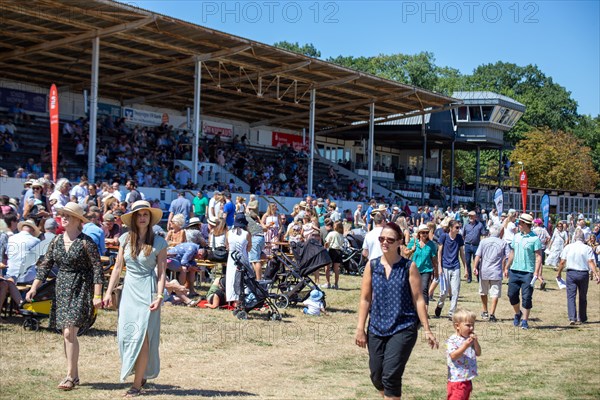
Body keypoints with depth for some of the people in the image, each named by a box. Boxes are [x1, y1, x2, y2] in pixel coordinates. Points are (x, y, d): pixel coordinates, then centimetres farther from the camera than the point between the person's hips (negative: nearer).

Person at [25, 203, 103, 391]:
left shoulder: (86, 242, -10)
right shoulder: (57, 240, 7)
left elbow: (97, 269, -10)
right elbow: (45, 265, 10)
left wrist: (97, 295, -15)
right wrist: (34, 287, 1)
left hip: (80, 290, -6)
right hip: (62, 289, 6)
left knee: (70, 333, -13)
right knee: (67, 335, 9)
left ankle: (70, 376, -5)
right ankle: (74, 375, 20)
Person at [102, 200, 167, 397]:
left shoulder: (158, 242, -3)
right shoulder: (125, 239, 6)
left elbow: (161, 273, -5)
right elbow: (118, 268, 10)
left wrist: (159, 296, -14)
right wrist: (109, 292, 6)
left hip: (148, 292, -4)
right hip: (129, 291, 4)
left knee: (142, 337, -7)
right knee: (125, 334, 2)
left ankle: (137, 383, 0)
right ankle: (140, 373, 20)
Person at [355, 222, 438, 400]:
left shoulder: (408, 267, -5)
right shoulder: (372, 265, 2)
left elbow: (418, 299, -3)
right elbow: (365, 299, 5)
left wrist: (427, 330, -3)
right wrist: (360, 328, 2)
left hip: (403, 328, -3)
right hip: (377, 328, 4)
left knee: (391, 376, -12)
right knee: (376, 377, 9)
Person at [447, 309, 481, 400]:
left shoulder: (470, 339, 9)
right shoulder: (452, 340, -14)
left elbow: (478, 353, 7)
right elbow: (453, 356, -24)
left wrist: (475, 342, -9)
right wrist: (465, 346, -33)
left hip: (467, 380, 8)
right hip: (457, 380, -8)